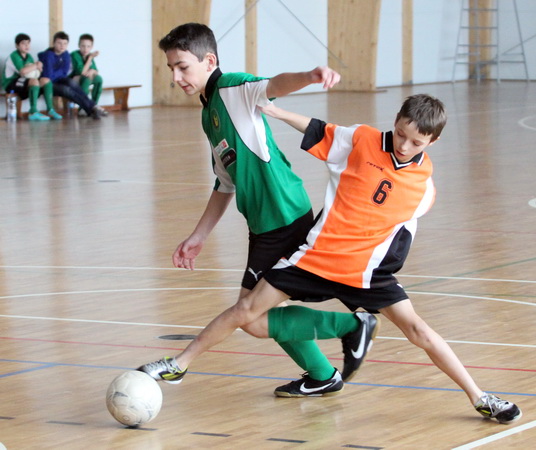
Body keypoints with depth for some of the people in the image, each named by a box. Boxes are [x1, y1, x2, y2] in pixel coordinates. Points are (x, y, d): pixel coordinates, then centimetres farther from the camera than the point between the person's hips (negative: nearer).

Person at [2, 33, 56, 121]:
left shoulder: (29, 57, 12)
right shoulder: (14, 56, -13)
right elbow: (22, 71, -26)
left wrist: (39, 68, -12)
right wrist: (36, 66, -11)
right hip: (10, 84, -8)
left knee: (45, 80, -5)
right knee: (34, 81, -32)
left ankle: (50, 109, -11)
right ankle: (33, 112, -37)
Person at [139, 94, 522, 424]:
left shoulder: (424, 184, -4)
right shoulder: (360, 140, -8)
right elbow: (318, 132, 5)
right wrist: (278, 112, 0)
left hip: (366, 270, 0)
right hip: (315, 255, 0)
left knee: (416, 329, -13)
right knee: (248, 312, 3)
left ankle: (479, 398, -2)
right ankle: (178, 365, 19)